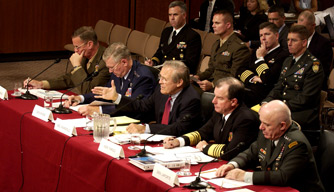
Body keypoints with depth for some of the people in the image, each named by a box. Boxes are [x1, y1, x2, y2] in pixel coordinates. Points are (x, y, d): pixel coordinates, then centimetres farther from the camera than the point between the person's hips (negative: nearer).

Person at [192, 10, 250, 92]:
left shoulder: (239, 47, -7)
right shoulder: (216, 44, 24)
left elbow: (234, 77, -13)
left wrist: (212, 85, -22)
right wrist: (198, 77, 7)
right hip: (211, 83, 8)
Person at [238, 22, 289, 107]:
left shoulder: (283, 55, -3)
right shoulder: (257, 52, 24)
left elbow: (267, 79, -13)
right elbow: (241, 70, 17)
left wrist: (260, 58, 0)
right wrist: (253, 78, -4)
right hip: (245, 89, 7)